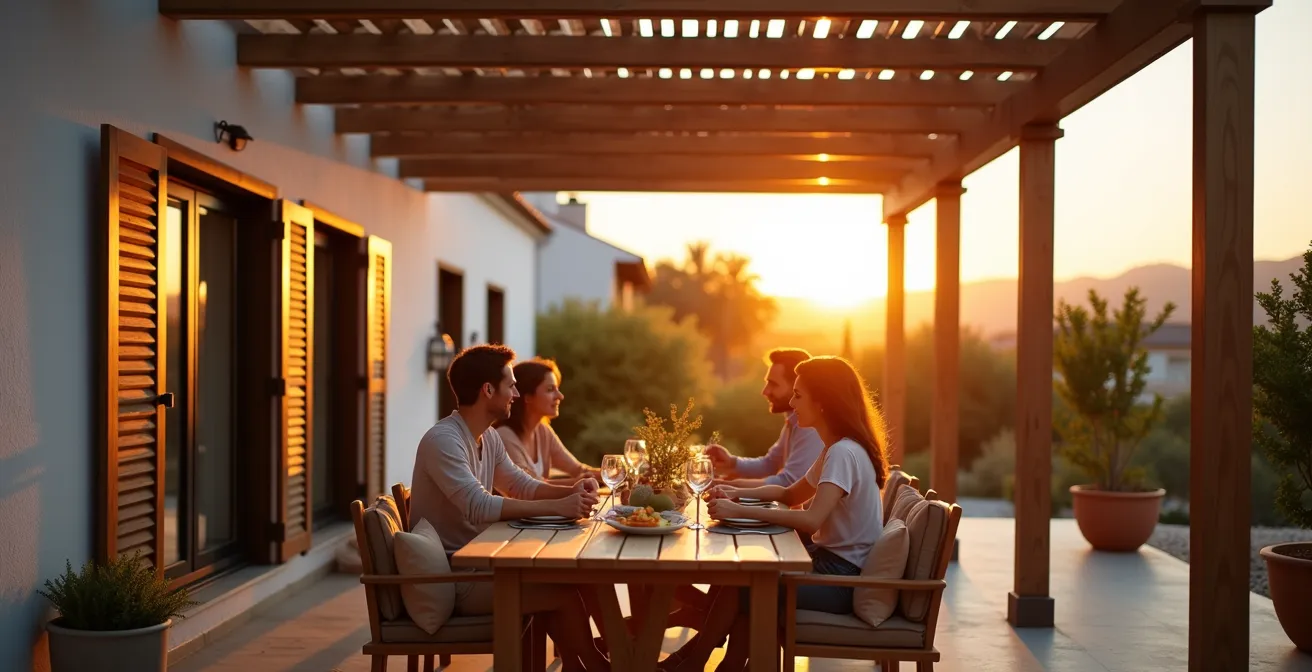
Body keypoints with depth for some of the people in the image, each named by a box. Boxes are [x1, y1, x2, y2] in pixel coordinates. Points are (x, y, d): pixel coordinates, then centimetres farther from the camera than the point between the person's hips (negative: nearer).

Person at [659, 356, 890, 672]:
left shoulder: (844, 452, -21)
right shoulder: (836, 449, 12)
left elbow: (811, 520, -33)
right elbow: (792, 494, 22)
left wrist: (740, 512, -29)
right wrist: (738, 492, 6)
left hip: (843, 578, -10)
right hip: (830, 562, 10)